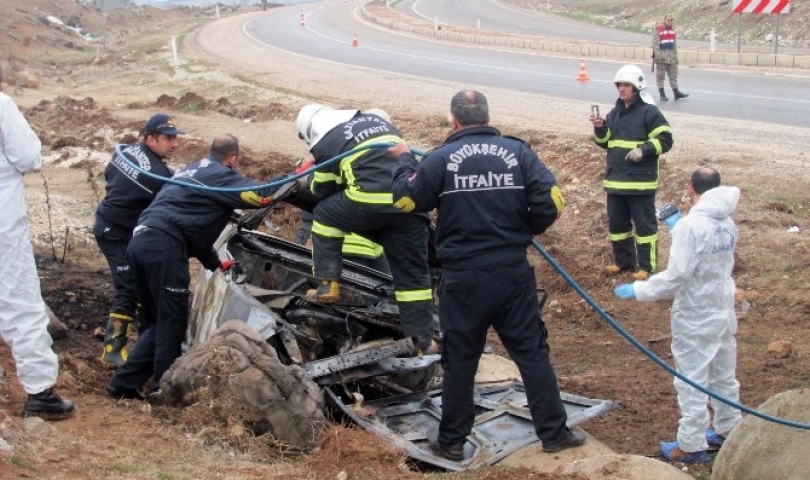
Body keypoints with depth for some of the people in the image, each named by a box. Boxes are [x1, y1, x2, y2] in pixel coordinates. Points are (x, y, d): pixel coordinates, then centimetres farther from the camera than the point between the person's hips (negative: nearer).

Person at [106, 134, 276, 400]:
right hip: (163, 247, -9)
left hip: (140, 241, 9)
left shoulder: (191, 171, 30)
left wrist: (216, 264, 37)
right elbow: (262, 195, -8)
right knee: (172, 321, 1)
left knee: (158, 321, 17)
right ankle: (164, 388, 7)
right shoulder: (220, 175, 3)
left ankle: (123, 382, 16)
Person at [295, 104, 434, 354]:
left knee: (324, 216, 24)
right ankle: (423, 340, 13)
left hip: (369, 201, -5)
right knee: (412, 273, 13)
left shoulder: (325, 143, 12)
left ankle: (327, 286, 19)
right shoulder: (376, 118, 27)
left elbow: (322, 192, 21)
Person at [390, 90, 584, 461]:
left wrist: (404, 160, 18)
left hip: (463, 278, -1)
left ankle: (451, 442, 21)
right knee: (532, 353, 12)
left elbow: (406, 200, 1)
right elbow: (551, 202, -7)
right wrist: (525, 231, 12)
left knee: (459, 362, 10)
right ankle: (554, 433, 19)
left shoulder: (440, 159, -8)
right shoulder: (517, 151, -2)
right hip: (514, 274, 1)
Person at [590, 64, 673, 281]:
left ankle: (646, 265, 9)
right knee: (616, 223, 14)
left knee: (644, 223, 1)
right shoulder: (615, 112, 13)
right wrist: (600, 128, -2)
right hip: (615, 180, 7)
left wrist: (644, 150, -23)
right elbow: (605, 142, 18)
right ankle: (623, 261, 28)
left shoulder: (650, 112, -9)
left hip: (641, 181, -7)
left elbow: (665, 139, -11)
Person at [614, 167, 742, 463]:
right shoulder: (727, 224, 2)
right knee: (724, 376, 20)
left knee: (692, 383, 3)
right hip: (724, 313, 8)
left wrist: (637, 290, -16)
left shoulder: (690, 225, -21)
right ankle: (728, 431, 34)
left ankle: (691, 446, 11)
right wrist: (676, 225, 22)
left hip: (695, 319, -7)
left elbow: (676, 276, -24)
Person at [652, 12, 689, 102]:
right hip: (662, 57, -7)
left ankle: (676, 92, 11)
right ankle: (662, 94, 4)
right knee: (660, 75, 0)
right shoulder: (658, 29, -9)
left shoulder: (672, 29, 13)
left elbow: (674, 43, 19)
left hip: (671, 57, 7)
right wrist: (658, 56, -20)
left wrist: (675, 56, 16)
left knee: (673, 74, 7)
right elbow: (655, 43, -13)